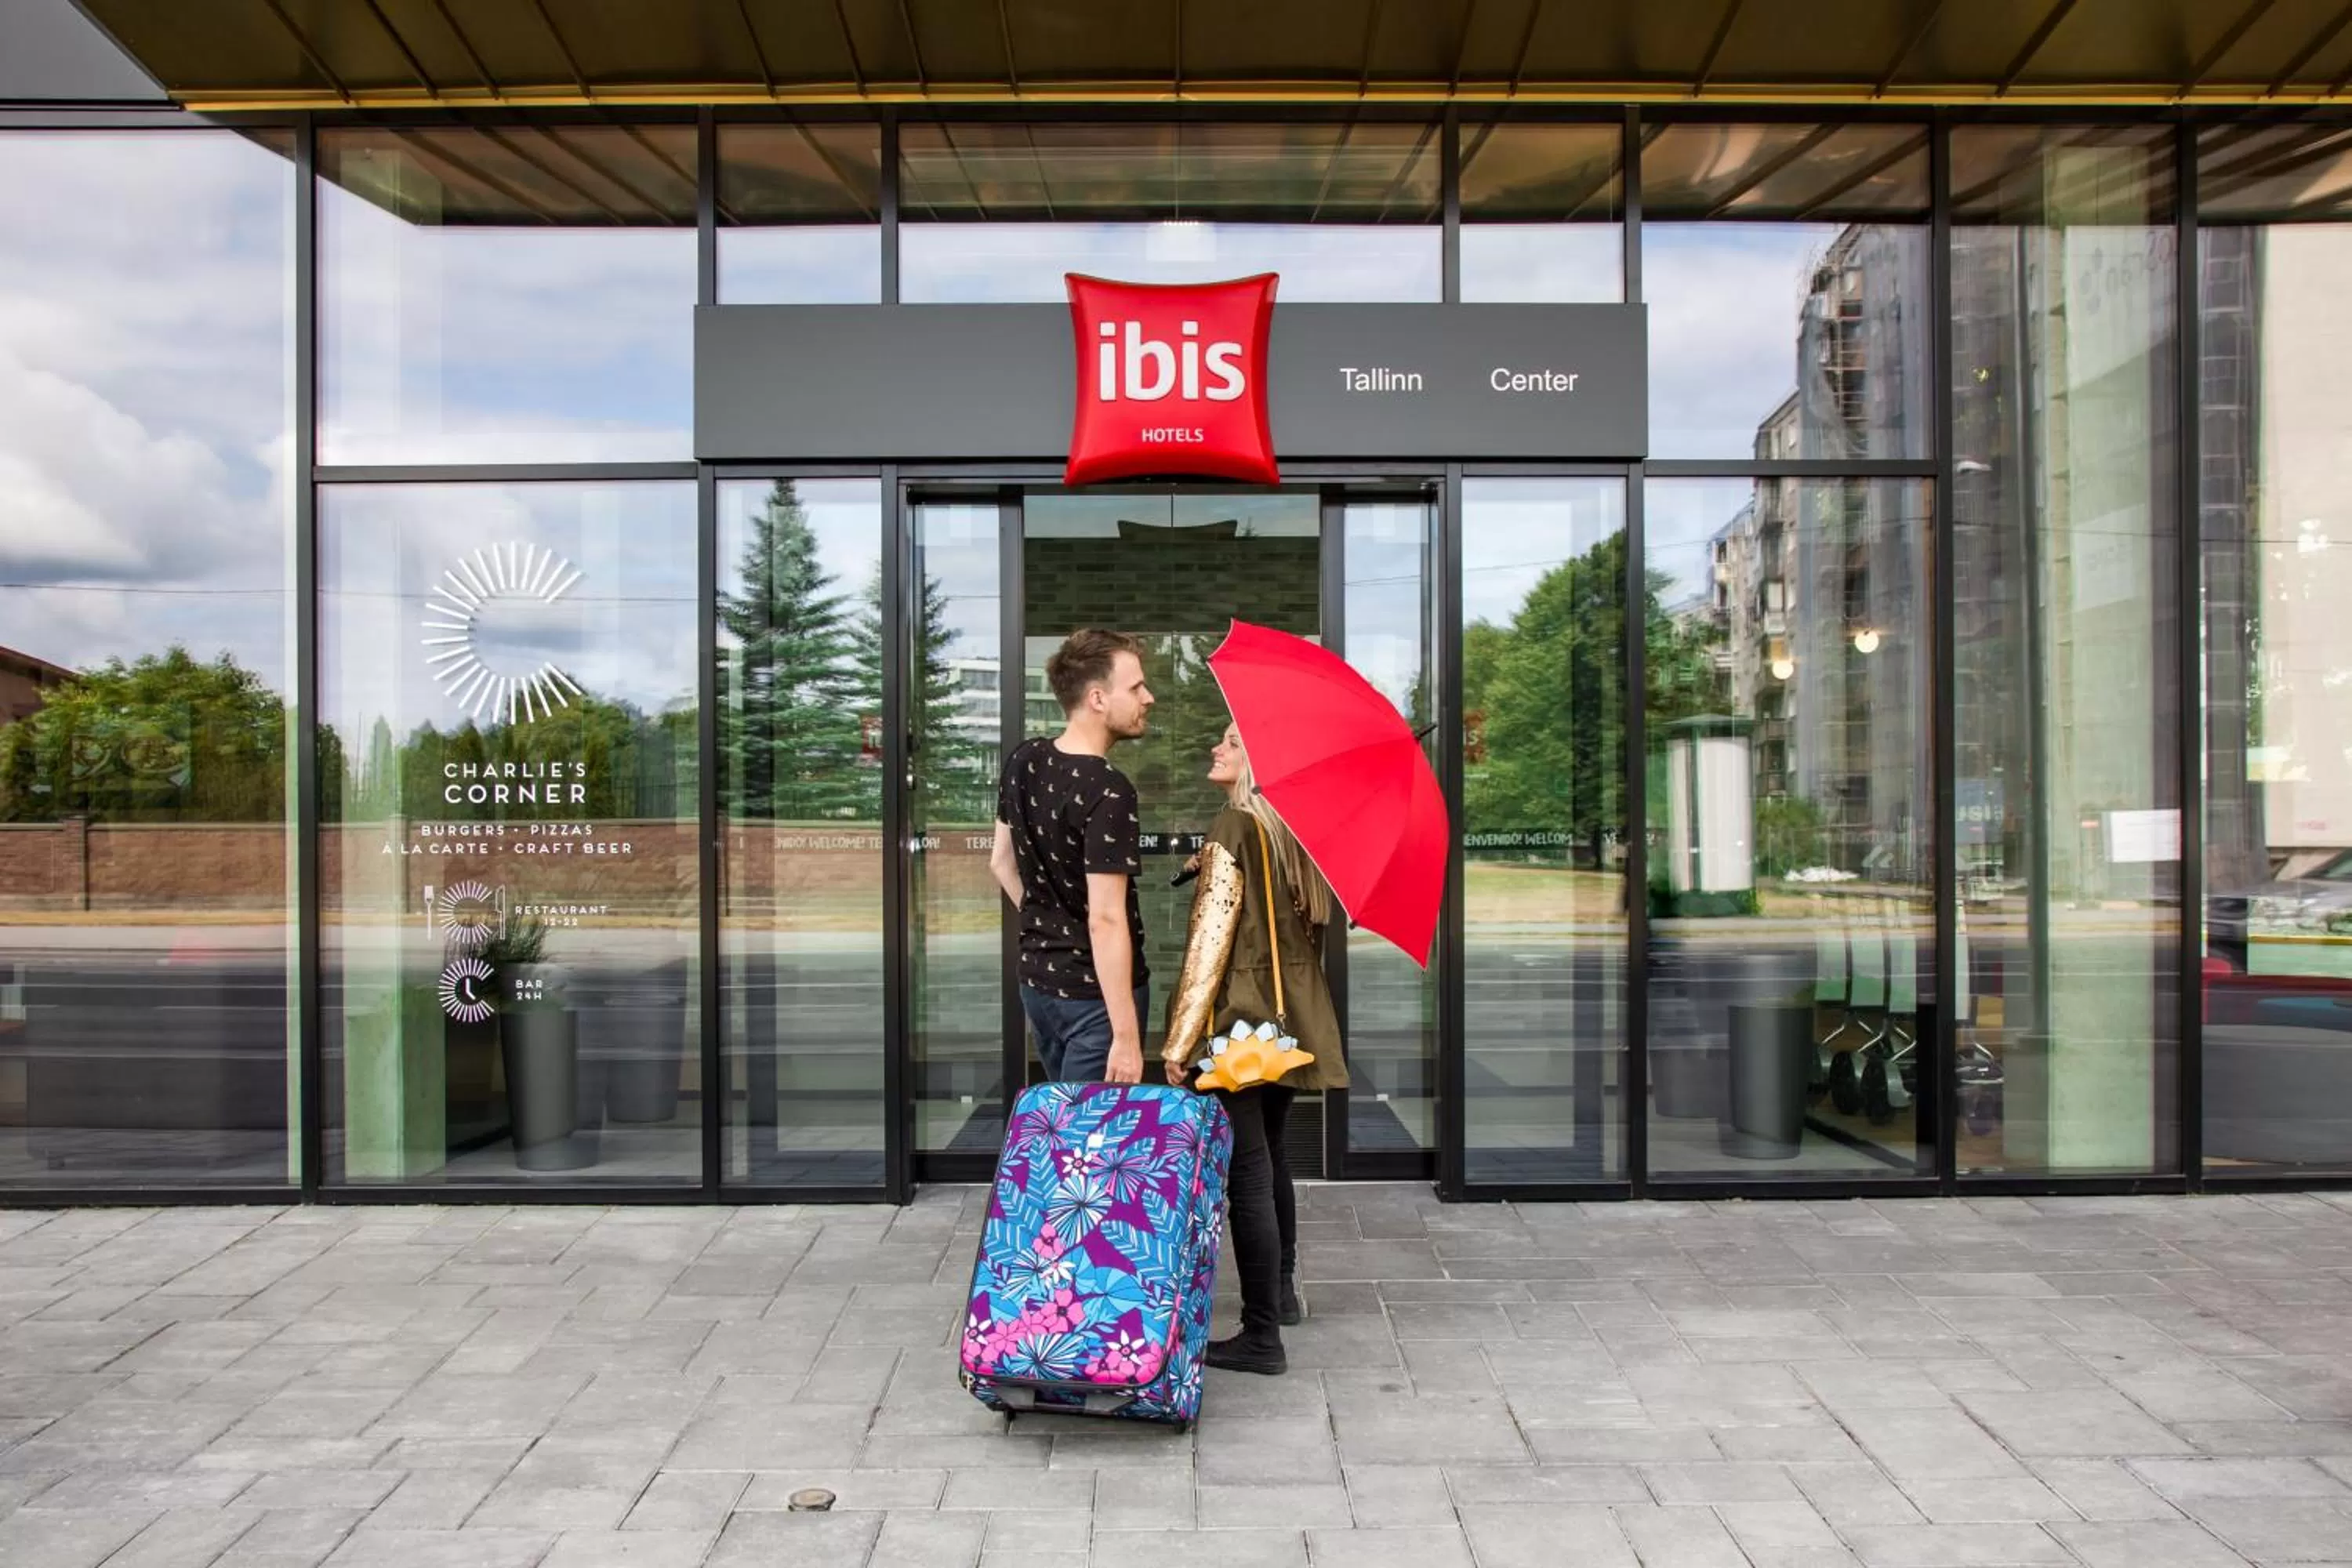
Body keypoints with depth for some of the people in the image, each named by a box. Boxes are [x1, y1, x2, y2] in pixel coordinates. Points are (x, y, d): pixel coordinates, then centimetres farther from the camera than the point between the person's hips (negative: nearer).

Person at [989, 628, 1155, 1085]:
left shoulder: (1022, 761, 1)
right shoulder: (1107, 791, -24)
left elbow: (1002, 861, 13)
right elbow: (1105, 920, -26)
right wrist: (1126, 1036, -24)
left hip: (1037, 979, 8)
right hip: (1096, 992, -8)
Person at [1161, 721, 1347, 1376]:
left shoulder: (1233, 828, -14)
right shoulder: (1293, 831, 8)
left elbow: (1210, 938, -17)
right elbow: (1314, 927, 15)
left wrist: (1179, 1040, -16)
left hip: (1240, 1022, -8)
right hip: (1292, 1020, 8)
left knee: (1248, 1170, -4)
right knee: (1269, 1154, 23)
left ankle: (1263, 1336, 1)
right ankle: (1283, 1291, 37)